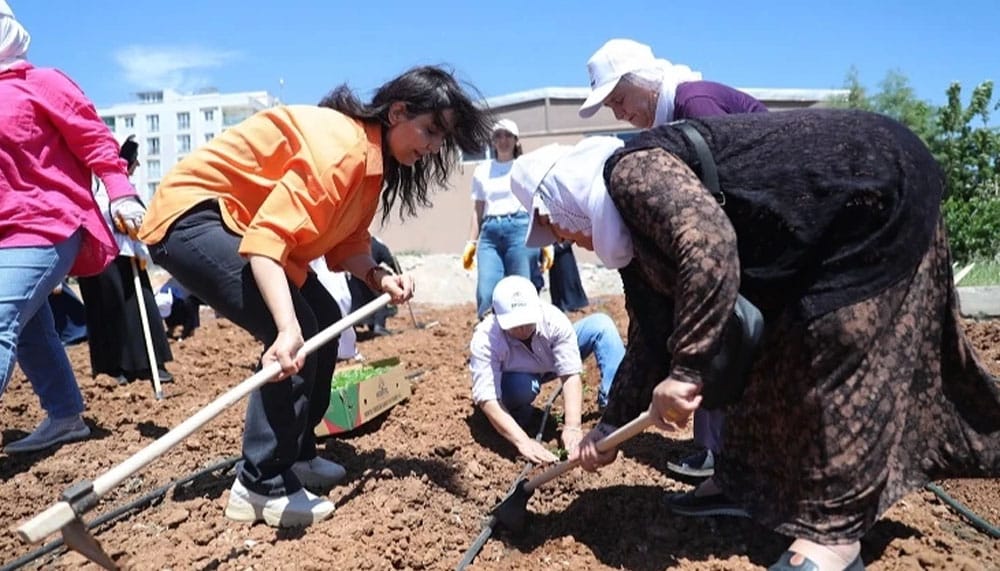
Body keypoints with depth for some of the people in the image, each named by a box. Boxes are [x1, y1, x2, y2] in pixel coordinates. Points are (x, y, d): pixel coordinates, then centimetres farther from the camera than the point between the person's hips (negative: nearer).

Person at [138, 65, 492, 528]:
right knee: (297, 332, -21)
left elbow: (348, 240, 5)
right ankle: (260, 487, -10)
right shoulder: (342, 146, -27)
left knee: (324, 321, 10)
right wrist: (288, 329, -46)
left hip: (238, 219, 10)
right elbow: (268, 236, -36)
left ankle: (295, 454, 20)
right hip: (191, 215, -10)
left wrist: (377, 277, -16)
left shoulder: (373, 157, 4)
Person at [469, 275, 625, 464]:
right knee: (521, 387, -40)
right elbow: (487, 399, -42)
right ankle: (520, 413, -4)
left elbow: (571, 375, -34)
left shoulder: (554, 319, -33)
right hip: (516, 379, -2)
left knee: (600, 324, -18)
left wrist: (572, 427, -46)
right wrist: (523, 441, -54)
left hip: (551, 364, 3)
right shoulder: (484, 340, -37)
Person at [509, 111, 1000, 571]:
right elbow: (651, 339, 9)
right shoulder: (631, 237, 5)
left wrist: (685, 370, -37)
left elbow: (711, 248, -41)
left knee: (838, 354, -10)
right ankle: (747, 479, 23)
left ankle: (834, 532, 0)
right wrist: (610, 425, 12)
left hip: (880, 188, -9)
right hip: (827, 226, 10)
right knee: (778, 348, 11)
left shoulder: (633, 173, -24)